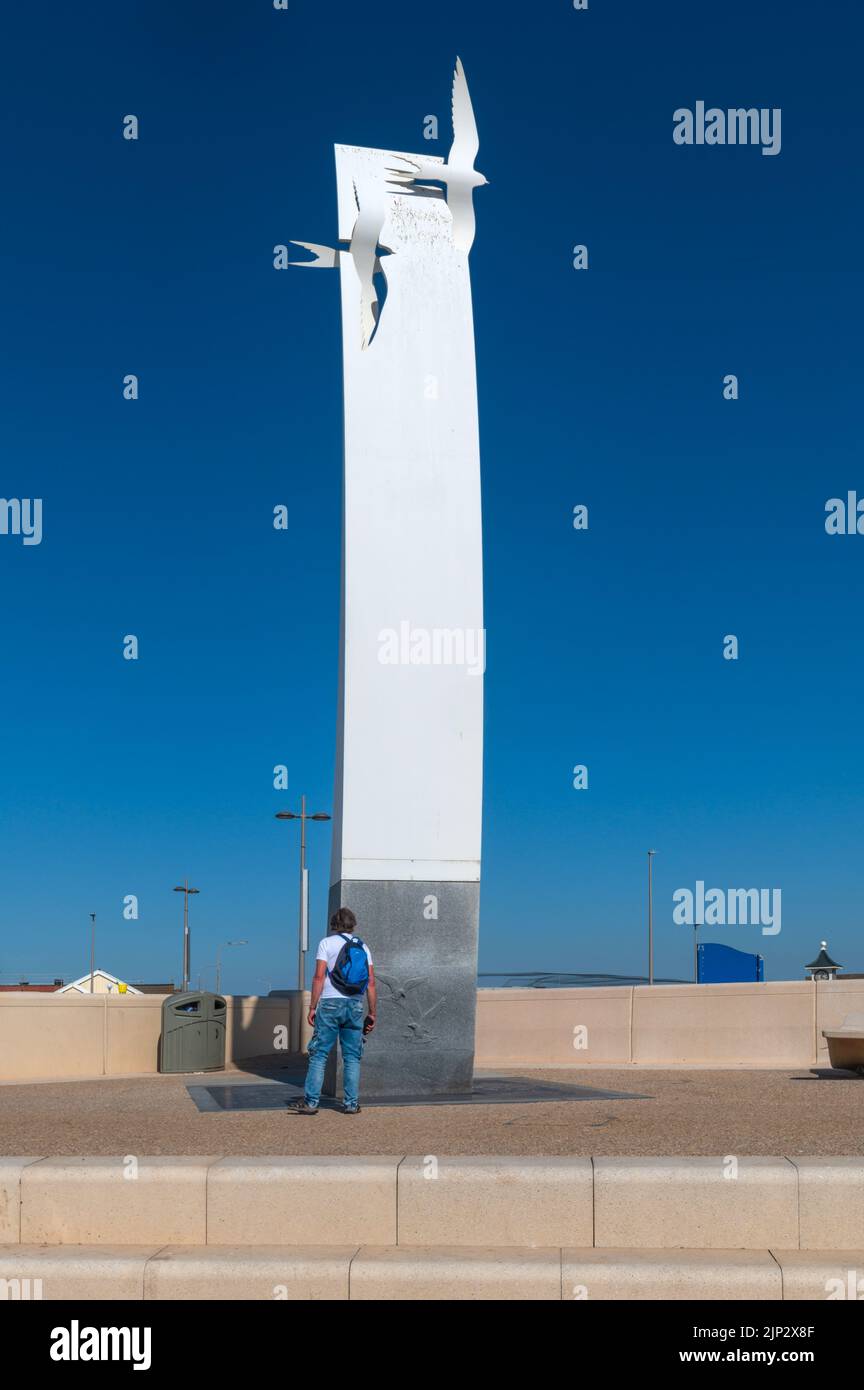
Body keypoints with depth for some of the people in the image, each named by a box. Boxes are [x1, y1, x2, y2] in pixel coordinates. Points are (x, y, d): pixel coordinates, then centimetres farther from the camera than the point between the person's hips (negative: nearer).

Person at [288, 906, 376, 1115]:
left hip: (330, 1004, -3)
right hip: (355, 1005, 3)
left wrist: (312, 1007, -5)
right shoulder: (363, 947, 12)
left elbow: (319, 977, -8)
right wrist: (372, 1013, 11)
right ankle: (352, 1104, 6)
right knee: (352, 1057, 7)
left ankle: (310, 1102, -3)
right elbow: (371, 983, 7)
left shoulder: (327, 943, 1)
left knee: (319, 1055, -1)